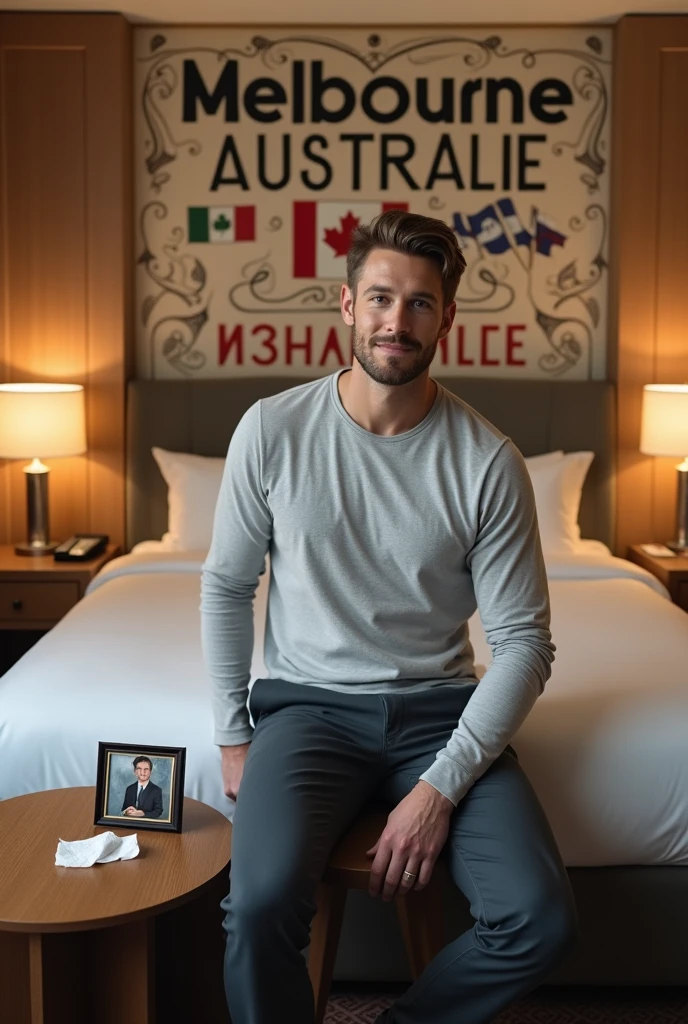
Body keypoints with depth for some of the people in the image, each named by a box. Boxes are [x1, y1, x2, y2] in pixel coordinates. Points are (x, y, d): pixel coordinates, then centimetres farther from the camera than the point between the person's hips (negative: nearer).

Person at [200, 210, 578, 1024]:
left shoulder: (490, 463, -8)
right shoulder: (272, 430, -6)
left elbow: (524, 643, -7)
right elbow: (226, 586, 5)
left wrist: (442, 785, -15)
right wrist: (232, 735, 0)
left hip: (438, 707, 1)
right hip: (308, 703, 0)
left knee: (542, 921, -18)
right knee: (261, 902, -29)